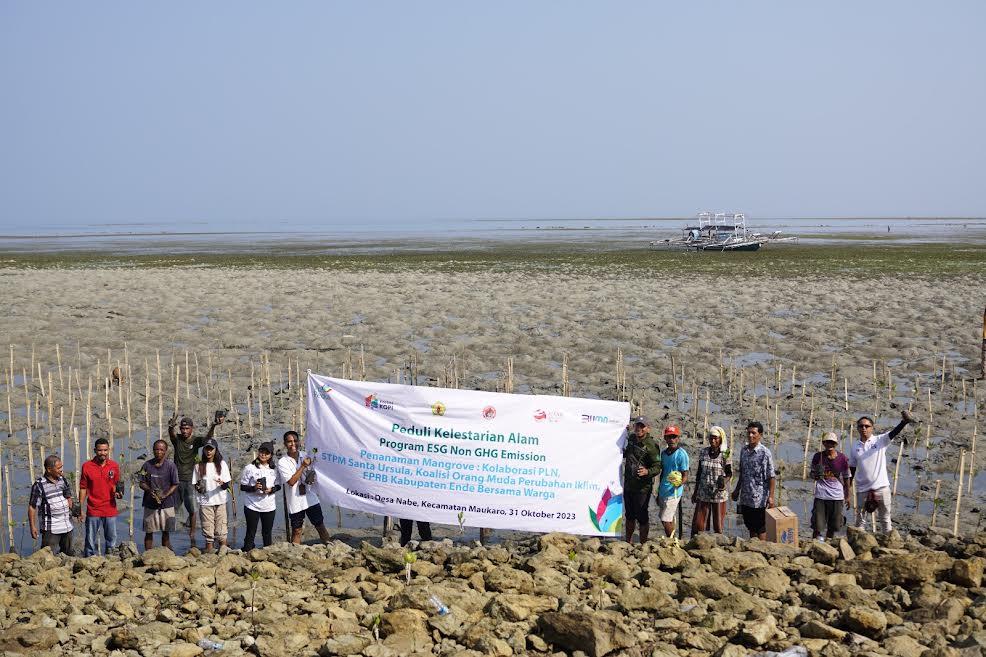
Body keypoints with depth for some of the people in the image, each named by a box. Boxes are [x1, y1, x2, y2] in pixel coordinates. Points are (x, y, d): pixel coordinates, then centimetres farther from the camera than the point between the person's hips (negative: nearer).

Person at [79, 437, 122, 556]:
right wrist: (80, 508, 0)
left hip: (110, 510, 2)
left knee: (111, 540, 9)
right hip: (93, 511, -2)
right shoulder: (87, 466, -4)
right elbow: (83, 488, 2)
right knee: (90, 541, 4)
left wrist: (117, 493, -7)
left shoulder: (114, 466, 2)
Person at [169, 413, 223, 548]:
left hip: (190, 481, -1)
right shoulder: (177, 439, 1)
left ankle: (192, 537, 7)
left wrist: (213, 426, -44)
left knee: (192, 510, -1)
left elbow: (208, 437, -21)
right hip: (177, 480, 1)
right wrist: (171, 426, -46)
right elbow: (171, 434, -21)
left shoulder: (196, 440, -2)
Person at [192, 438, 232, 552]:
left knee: (221, 531, -2)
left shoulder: (222, 464, 3)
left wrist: (222, 484, -21)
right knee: (207, 531, 0)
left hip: (220, 501, 0)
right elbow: (195, 484, 9)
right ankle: (209, 554, 7)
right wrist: (199, 488, -14)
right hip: (205, 503, 0)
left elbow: (227, 485, 2)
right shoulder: (199, 466, 3)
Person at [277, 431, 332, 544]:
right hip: (295, 502, -3)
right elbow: (291, 481, -16)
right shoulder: (282, 462, -8)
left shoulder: (305, 456, 4)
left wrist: (311, 476, -6)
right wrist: (303, 466, -17)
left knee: (320, 525, 6)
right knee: (296, 531, 5)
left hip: (311, 499, 3)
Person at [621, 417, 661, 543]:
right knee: (629, 515, 18)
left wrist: (647, 472, -36)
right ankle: (628, 542, 30)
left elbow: (657, 467, -19)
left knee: (642, 516, -3)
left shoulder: (651, 445, -15)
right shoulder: (631, 438, 7)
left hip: (643, 487, -7)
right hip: (628, 484, 7)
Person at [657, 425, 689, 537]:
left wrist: (680, 483, -34)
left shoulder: (681, 454, -11)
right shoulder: (664, 453, 11)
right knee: (668, 520, 12)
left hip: (673, 492, -7)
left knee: (666, 521, -8)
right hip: (663, 492, 7)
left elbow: (685, 474, -11)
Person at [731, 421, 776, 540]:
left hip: (759, 499, -6)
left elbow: (772, 477, -12)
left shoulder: (765, 453, -12)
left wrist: (770, 497, -17)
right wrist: (737, 490, 19)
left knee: (760, 528, 1)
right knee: (750, 527, 15)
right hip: (745, 497, 6)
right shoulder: (743, 450, 8)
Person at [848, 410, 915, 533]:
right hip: (862, 489, 2)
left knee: (885, 517, 7)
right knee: (859, 518, 11)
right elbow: (852, 469, 11)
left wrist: (904, 422, -39)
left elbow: (894, 433, -20)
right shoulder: (855, 447, 5)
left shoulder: (880, 440, -3)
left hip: (881, 487, -2)